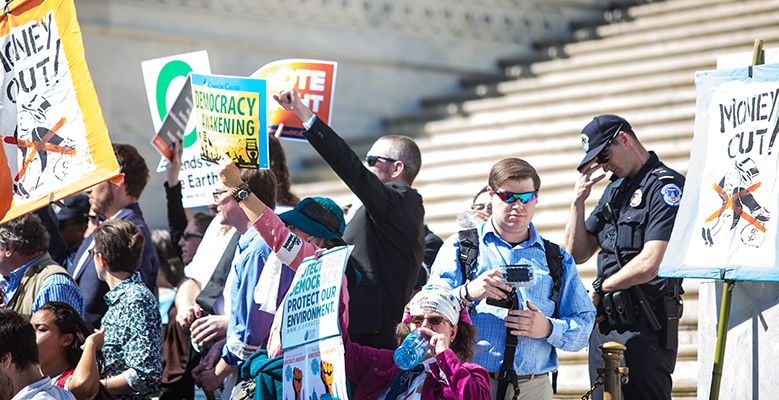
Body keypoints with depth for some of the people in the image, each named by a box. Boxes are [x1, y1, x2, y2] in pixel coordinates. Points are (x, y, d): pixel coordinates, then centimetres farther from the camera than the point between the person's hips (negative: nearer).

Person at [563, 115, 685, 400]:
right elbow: (578, 254, 18)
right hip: (604, 323, 8)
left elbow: (649, 265, -19)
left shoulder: (667, 186, -10)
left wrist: (599, 290, -5)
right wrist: (579, 201, 5)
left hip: (644, 327, -8)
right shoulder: (615, 189, 18)